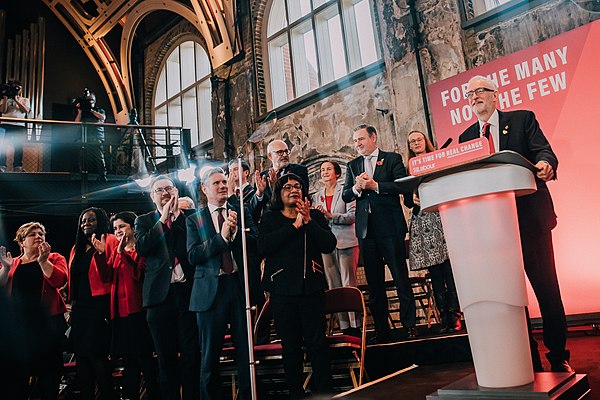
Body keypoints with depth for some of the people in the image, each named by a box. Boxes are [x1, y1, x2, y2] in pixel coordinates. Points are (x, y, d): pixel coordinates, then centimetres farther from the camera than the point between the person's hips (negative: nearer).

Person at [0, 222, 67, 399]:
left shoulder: (54, 258, 6)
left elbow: (60, 280, -12)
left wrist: (43, 260, -17)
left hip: (47, 323, -2)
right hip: (18, 324, 2)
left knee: (48, 371, 5)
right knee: (16, 373, 5)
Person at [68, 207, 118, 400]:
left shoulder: (109, 241, -2)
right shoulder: (77, 248, 18)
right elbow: (72, 279, 22)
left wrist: (100, 253, -25)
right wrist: (72, 305, 15)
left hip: (100, 305, -7)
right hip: (80, 307, 7)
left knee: (97, 355, -9)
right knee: (81, 355, 9)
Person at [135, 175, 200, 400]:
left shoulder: (191, 217, 9)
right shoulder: (144, 221, 12)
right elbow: (141, 247, -7)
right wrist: (163, 219, -6)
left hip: (189, 292, -1)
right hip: (160, 295, 1)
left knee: (191, 354, 3)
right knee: (166, 357, 9)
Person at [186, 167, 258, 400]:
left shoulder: (241, 212, 8)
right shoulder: (194, 220, 4)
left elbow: (255, 246, 0)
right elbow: (193, 255, -8)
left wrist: (236, 231, -15)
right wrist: (222, 237, -16)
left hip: (240, 285, 1)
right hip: (211, 290, -1)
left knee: (245, 350, 10)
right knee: (210, 354, 10)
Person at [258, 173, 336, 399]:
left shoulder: (315, 216, 9)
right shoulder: (269, 218, 6)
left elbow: (329, 245, -3)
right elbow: (264, 247, -12)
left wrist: (308, 221, -12)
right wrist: (295, 225, -12)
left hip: (311, 287, 0)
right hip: (282, 289, 0)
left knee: (317, 342, -1)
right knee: (290, 344, 8)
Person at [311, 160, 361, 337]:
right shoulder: (316, 197, 15)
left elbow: (352, 215, -8)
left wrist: (330, 216, -17)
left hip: (345, 242, -4)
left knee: (349, 284, -4)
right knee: (333, 287, 3)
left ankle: (355, 327, 3)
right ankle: (344, 327, 10)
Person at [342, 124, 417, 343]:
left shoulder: (393, 158, 5)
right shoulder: (352, 165, 16)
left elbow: (402, 186, -8)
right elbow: (345, 195, 9)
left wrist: (375, 185, -14)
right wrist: (357, 188, -11)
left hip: (390, 226, -4)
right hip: (366, 229, 4)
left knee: (401, 277, -1)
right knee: (374, 282, 8)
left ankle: (409, 325, 9)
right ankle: (381, 330, 16)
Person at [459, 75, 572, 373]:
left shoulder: (523, 119, 6)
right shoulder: (466, 136, 15)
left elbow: (543, 151, -7)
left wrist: (545, 163, -29)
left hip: (530, 217, -3)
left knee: (546, 288, 3)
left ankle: (558, 357, 19)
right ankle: (528, 358, 19)